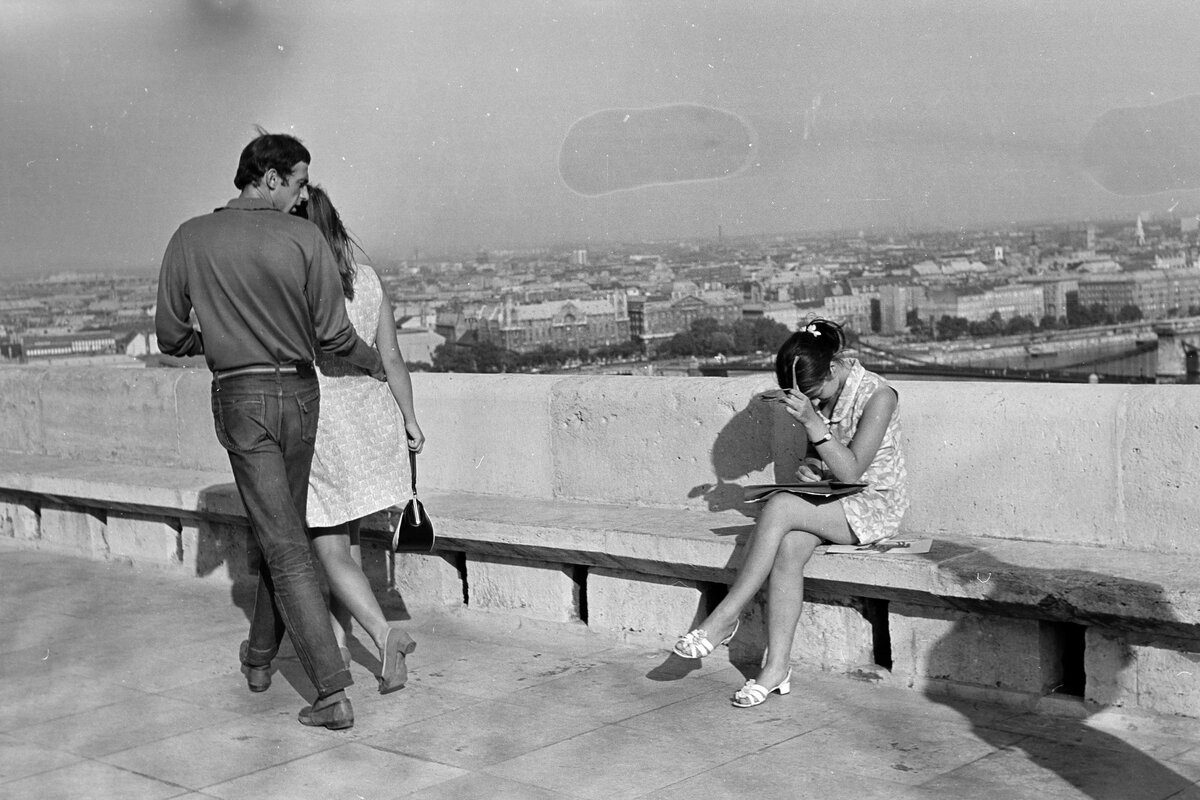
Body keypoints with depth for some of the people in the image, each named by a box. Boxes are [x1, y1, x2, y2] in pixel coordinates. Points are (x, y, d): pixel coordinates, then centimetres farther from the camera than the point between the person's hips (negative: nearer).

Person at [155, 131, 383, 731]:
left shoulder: (191, 239, -3)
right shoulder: (303, 237, -7)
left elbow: (170, 336, 3)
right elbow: (333, 333, -7)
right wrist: (374, 363, 13)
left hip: (240, 397, -1)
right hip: (300, 393, 1)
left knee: (284, 545, -3)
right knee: (283, 529, 21)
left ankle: (332, 691, -8)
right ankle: (260, 656, 36)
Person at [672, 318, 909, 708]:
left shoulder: (877, 395, -15)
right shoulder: (820, 396, 6)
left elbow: (850, 472, -20)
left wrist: (812, 421, -27)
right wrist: (809, 466, -5)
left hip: (874, 505, -6)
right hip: (830, 502, 6)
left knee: (779, 508, -30)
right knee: (787, 548, -28)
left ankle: (725, 617, -22)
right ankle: (777, 667, -27)